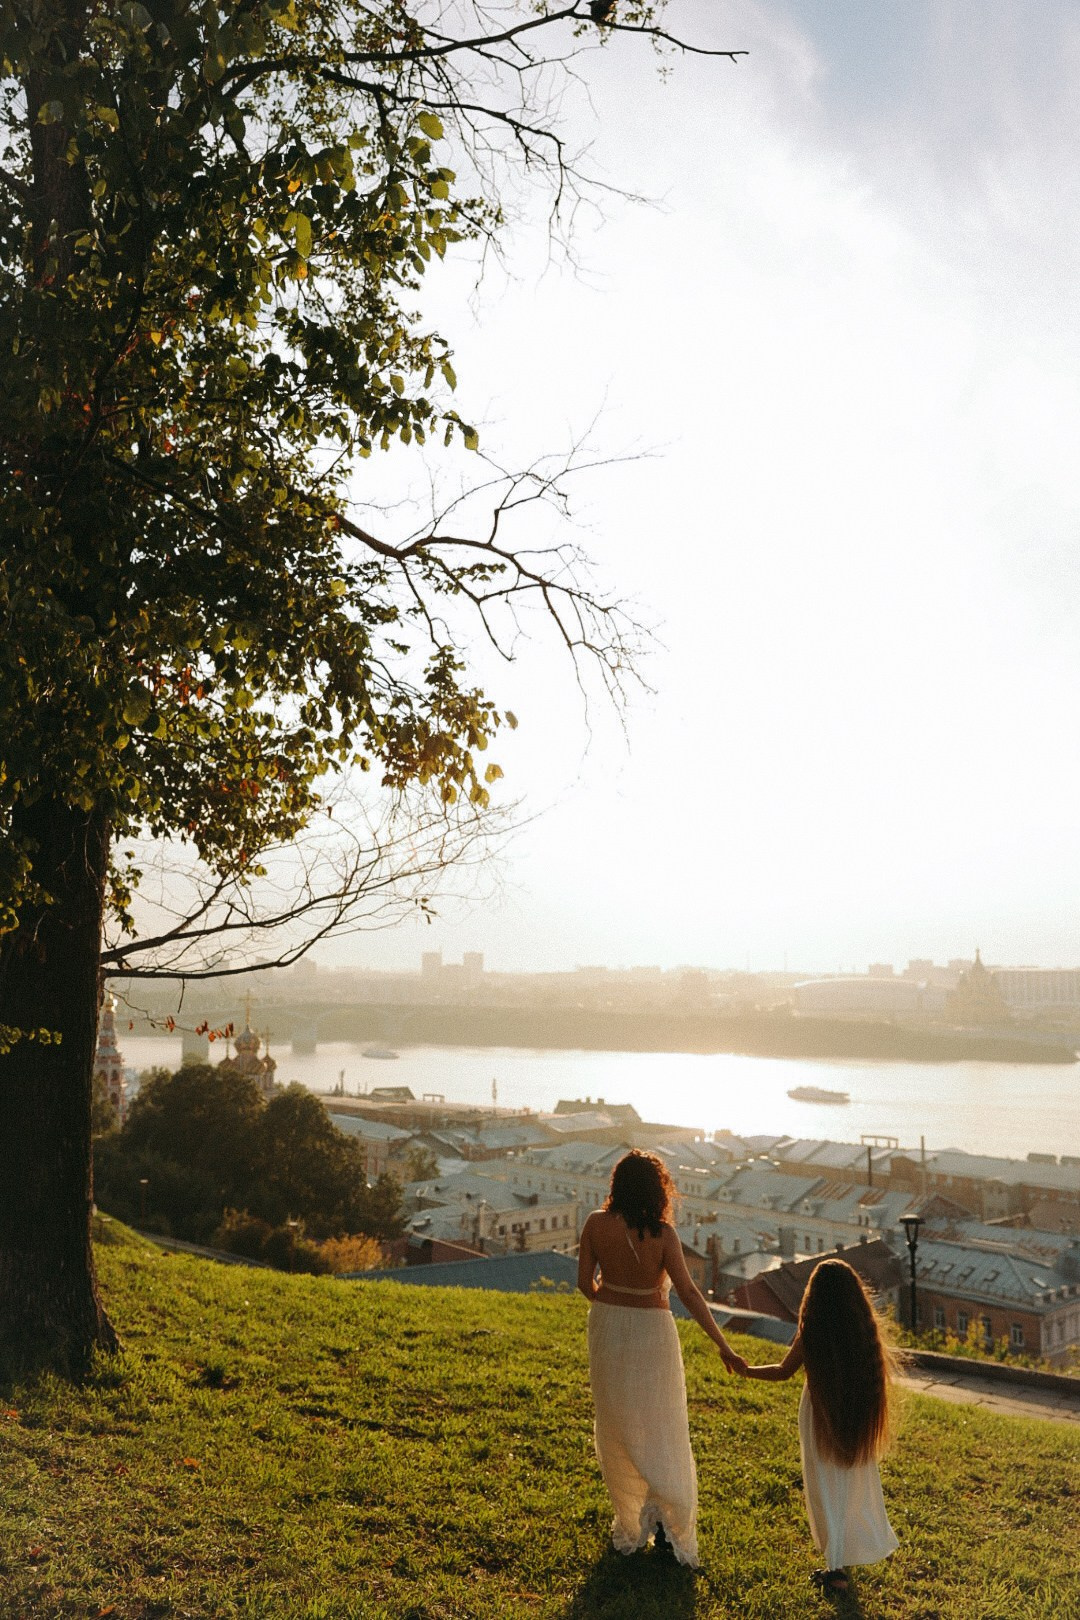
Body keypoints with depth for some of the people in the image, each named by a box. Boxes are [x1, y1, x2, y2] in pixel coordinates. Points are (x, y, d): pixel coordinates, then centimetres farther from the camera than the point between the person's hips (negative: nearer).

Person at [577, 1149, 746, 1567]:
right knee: (659, 1428, 13)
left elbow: (585, 1282, -4)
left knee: (616, 1427, 17)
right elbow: (687, 1292, -21)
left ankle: (629, 1526, 29)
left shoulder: (596, 1224, -12)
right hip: (650, 1333, -3)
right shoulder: (662, 1234, -20)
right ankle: (667, 1524, 18)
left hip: (607, 1329, 3)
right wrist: (723, 1345, -16)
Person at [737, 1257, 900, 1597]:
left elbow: (784, 1371, -7)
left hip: (822, 1417, -3)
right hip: (858, 1419, 4)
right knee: (855, 1483, 22)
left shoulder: (811, 1333, -19)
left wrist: (747, 1371, 8)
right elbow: (878, 1370, -2)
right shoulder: (865, 1328, -12)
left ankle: (836, 1570, 12)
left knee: (828, 1489, 9)